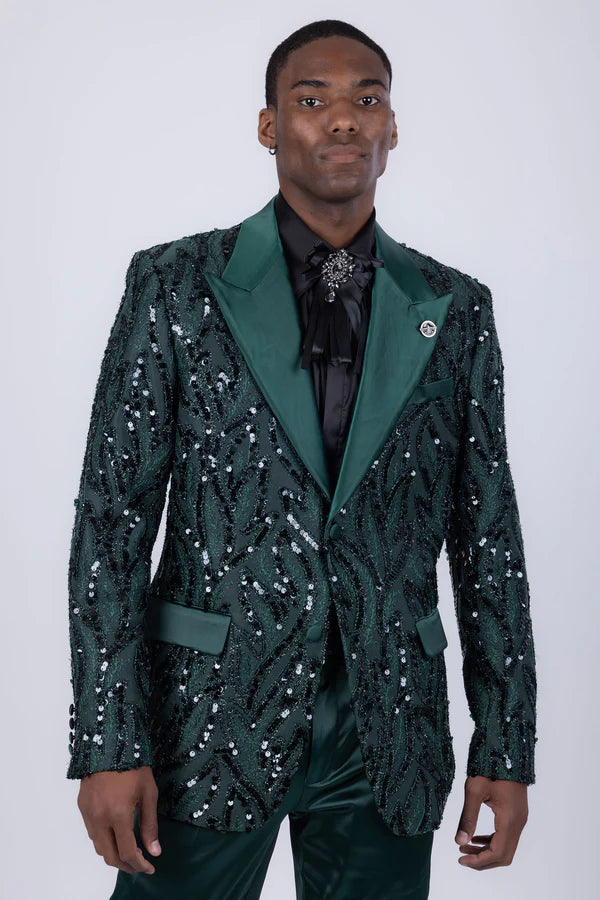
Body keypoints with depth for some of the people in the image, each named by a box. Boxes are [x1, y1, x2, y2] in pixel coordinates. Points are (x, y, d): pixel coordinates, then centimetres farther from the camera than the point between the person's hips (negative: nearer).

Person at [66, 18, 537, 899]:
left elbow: (488, 535, 6)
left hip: (388, 736, 2)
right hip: (210, 725, -1)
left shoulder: (455, 309, 5)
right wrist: (109, 743, -10)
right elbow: (113, 518, -4)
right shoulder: (175, 286, -1)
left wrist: (507, 746, 4)